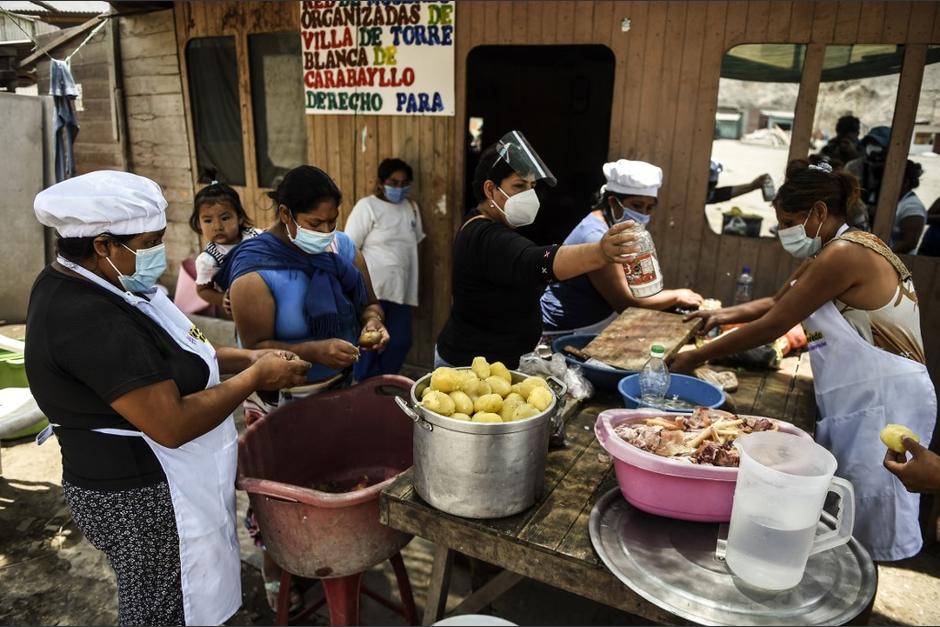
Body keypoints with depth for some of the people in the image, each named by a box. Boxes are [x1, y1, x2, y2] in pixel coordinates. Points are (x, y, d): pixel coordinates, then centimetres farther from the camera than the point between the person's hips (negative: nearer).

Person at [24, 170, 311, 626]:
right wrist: (256, 377, -19)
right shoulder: (91, 320, -30)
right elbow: (173, 425, -30)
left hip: (134, 481, 10)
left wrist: (245, 358, -1)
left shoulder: (74, 283, 2)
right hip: (142, 500, -10)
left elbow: (156, 356, 11)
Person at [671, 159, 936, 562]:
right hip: (860, 400, 10)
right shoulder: (829, 254, 12)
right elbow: (776, 303, 21)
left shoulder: (844, 254, -20)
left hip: (883, 401, -10)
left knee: (869, 535, 1)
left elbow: (774, 325, -19)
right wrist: (727, 314, 3)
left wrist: (696, 358, -12)